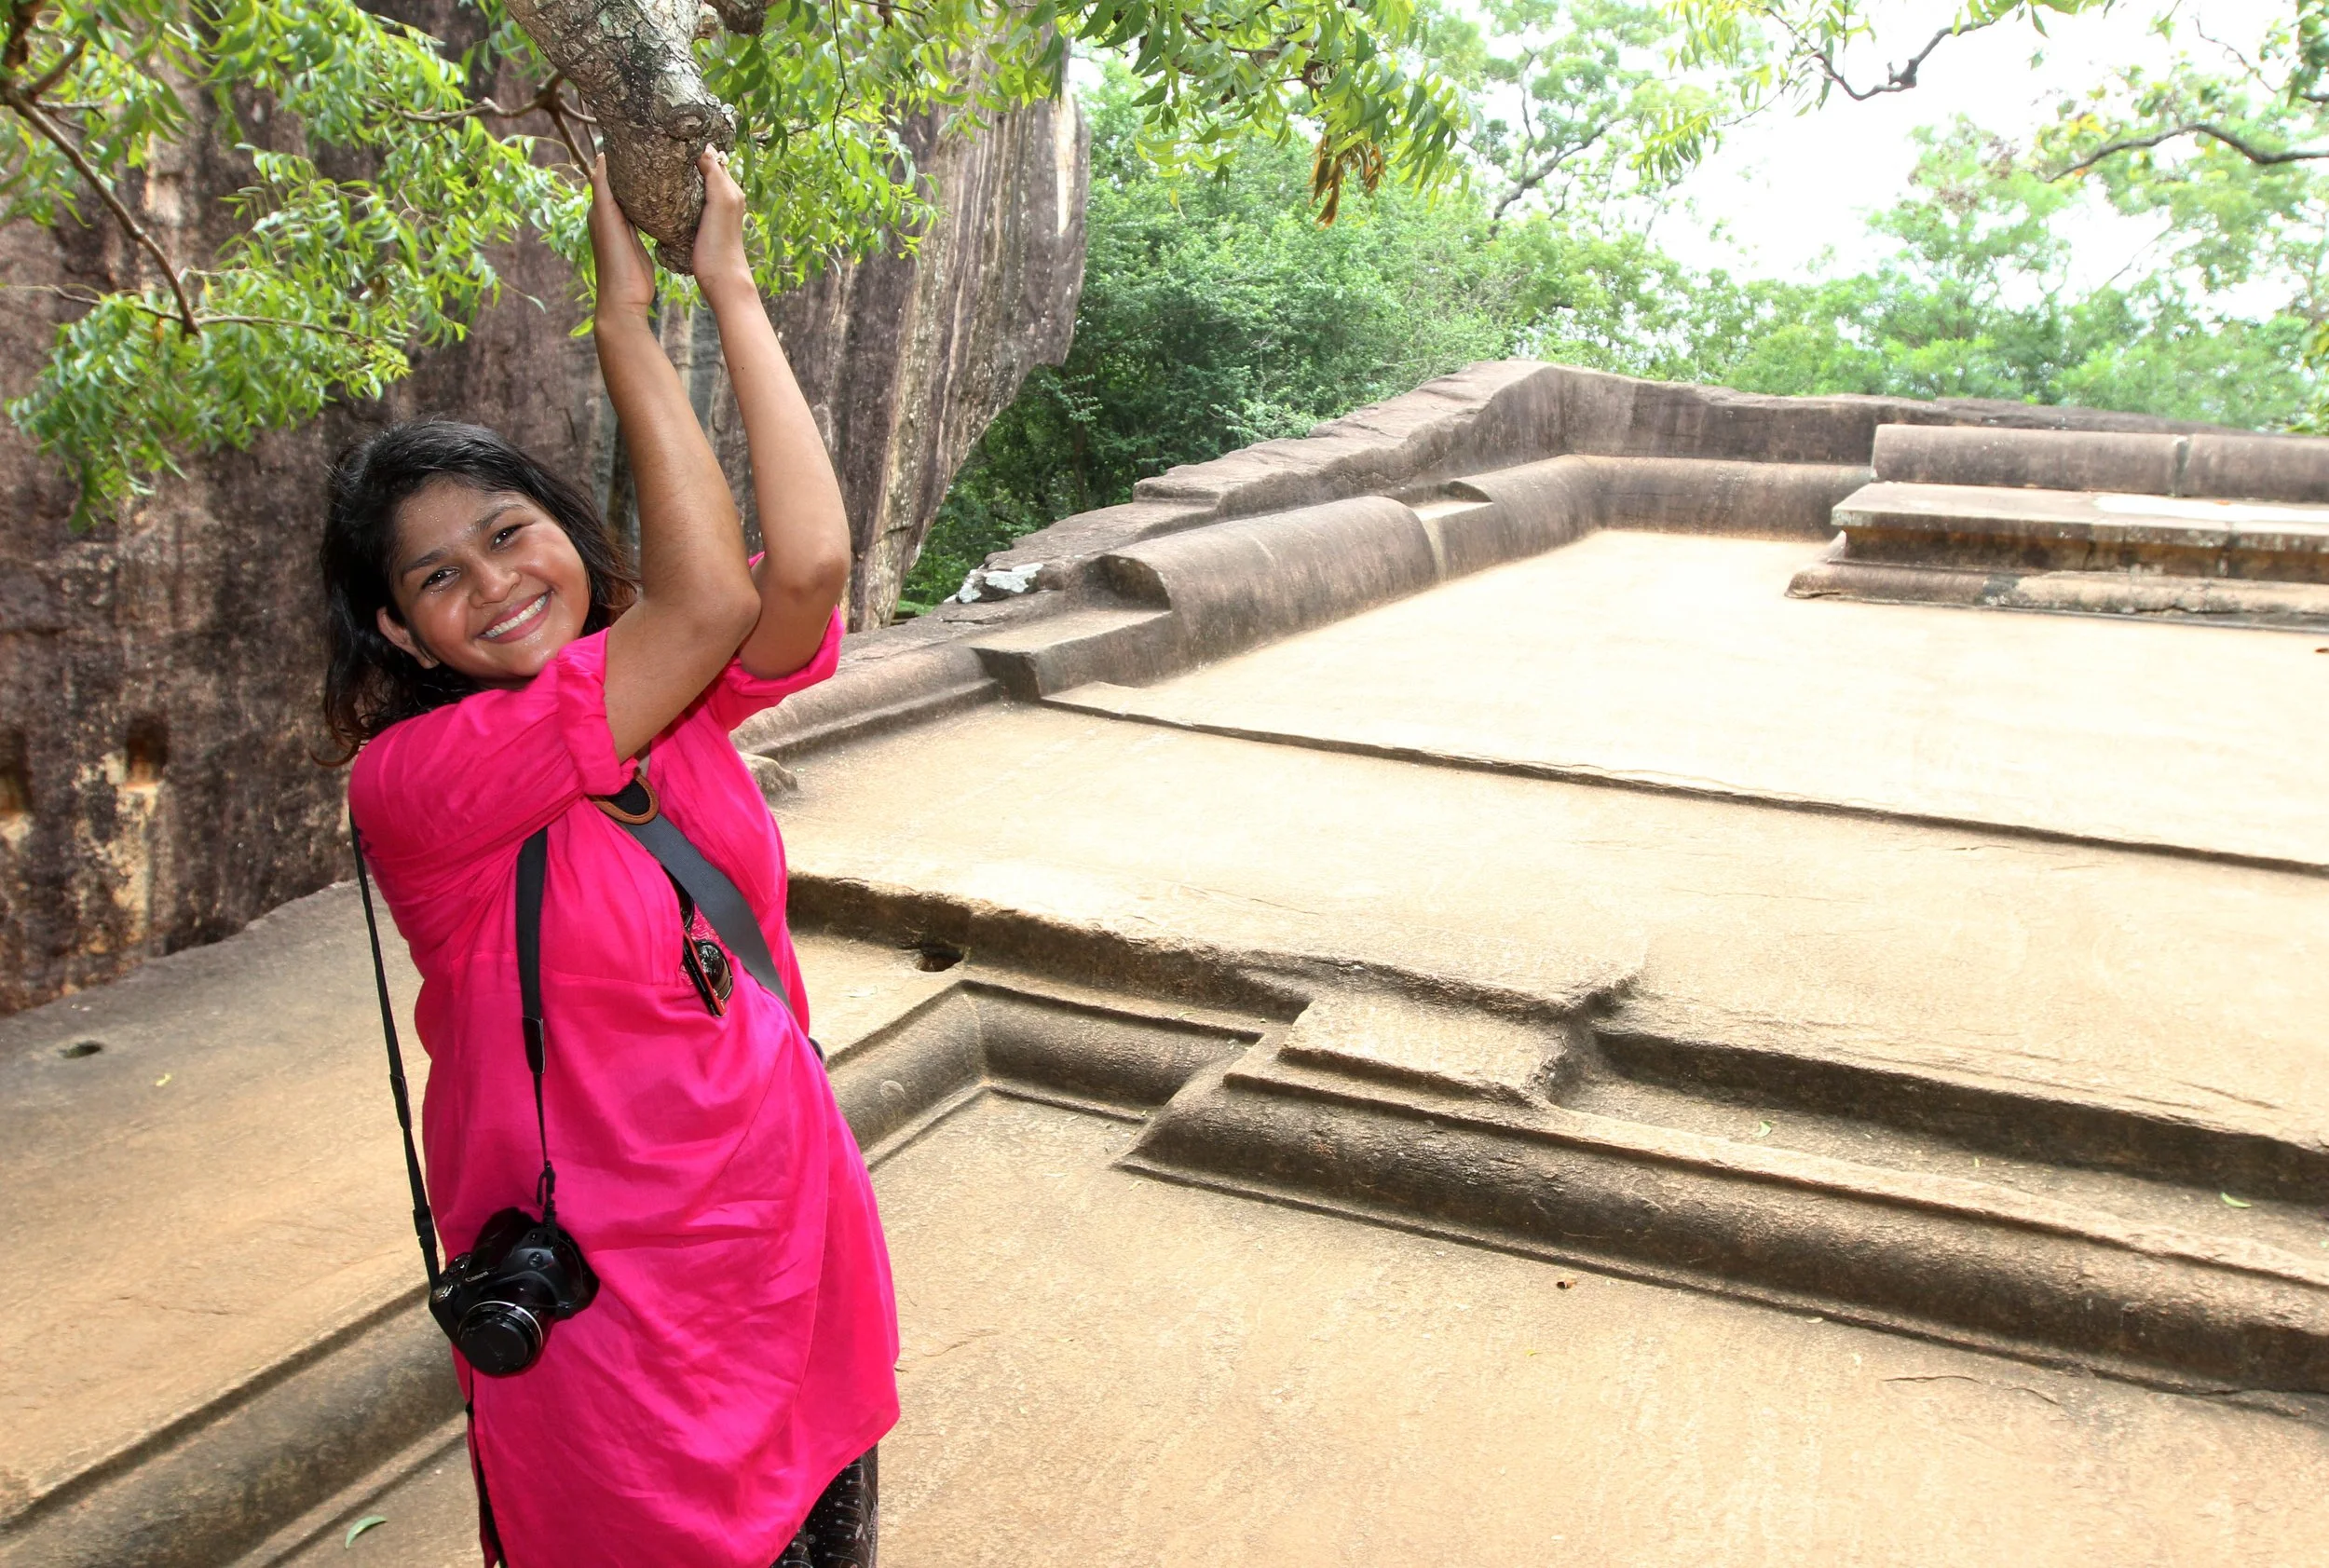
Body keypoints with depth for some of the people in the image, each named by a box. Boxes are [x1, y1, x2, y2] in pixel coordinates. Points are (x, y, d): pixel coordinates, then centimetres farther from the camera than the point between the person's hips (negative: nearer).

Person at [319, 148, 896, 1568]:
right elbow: (707, 598, -26)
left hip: (795, 1228, 5)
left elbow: (808, 562, -21)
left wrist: (733, 287, -17)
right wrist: (627, 318, -21)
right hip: (609, 1294, -5)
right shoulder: (410, 784, -19)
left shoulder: (671, 697, -1)